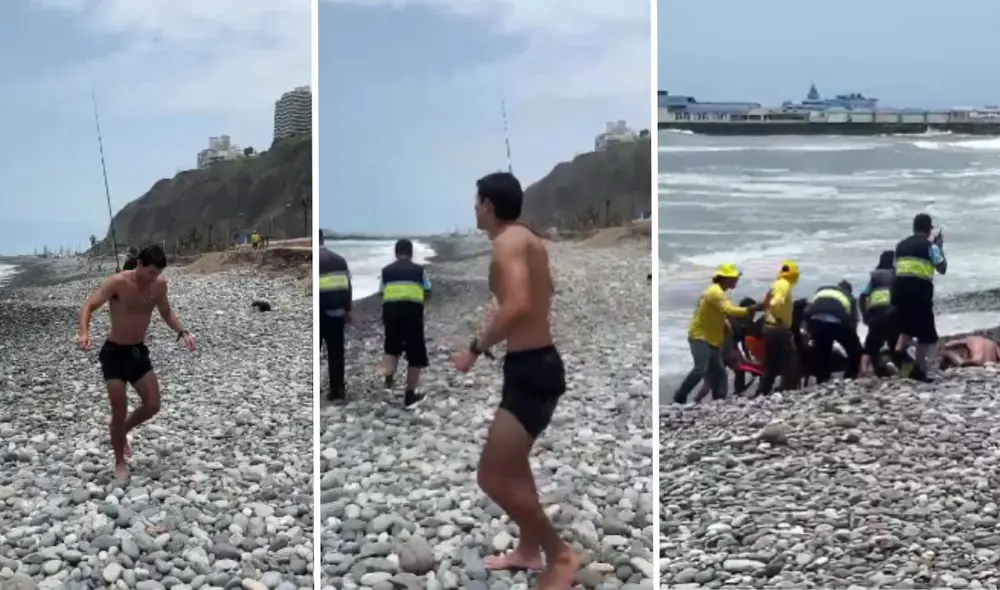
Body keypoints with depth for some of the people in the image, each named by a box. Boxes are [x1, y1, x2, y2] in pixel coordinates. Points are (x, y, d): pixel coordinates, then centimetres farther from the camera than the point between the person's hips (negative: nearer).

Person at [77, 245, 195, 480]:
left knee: (153, 406, 3)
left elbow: (166, 312, 13)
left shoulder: (159, 285, -3)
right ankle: (120, 463, 17)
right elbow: (89, 306, -21)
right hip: (114, 353, -5)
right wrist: (84, 333, -39)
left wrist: (182, 333, -3)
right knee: (120, 412, -2)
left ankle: (122, 431, 33)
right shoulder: (118, 283, -20)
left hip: (139, 351, 5)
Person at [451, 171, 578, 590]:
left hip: (530, 369, -11)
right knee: (512, 462, 26)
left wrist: (476, 348, -22)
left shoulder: (508, 242, -17)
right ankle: (529, 549, 39)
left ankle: (559, 555, 2)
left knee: (492, 477, -9)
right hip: (536, 363, 11)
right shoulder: (528, 240, 13)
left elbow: (518, 306, -33)